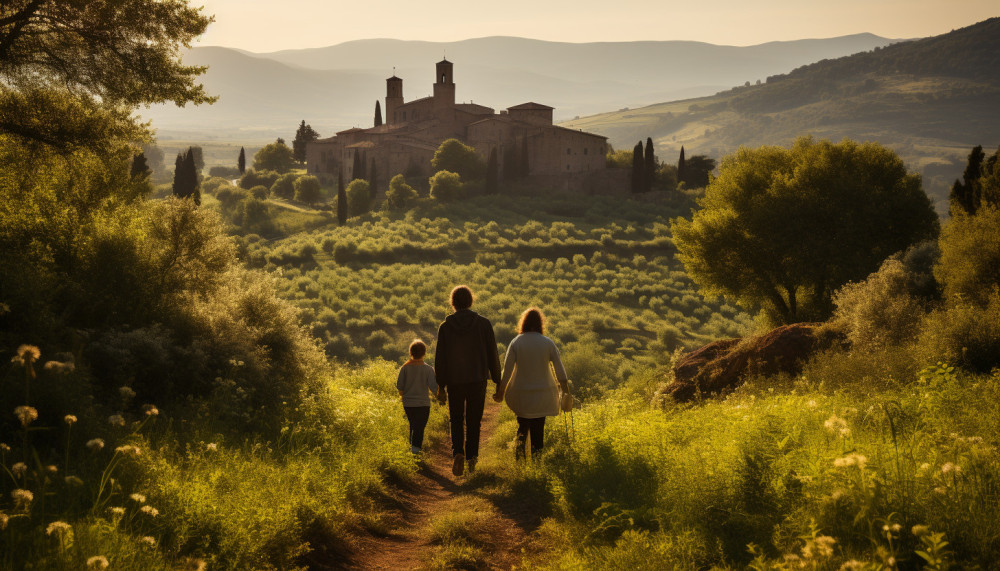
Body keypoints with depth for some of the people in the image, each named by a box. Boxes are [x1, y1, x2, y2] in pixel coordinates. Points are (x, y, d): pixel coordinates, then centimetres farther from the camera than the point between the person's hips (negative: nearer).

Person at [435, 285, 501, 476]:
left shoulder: (445, 326, -3)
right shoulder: (484, 324, -3)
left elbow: (440, 358, -1)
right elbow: (492, 354, -2)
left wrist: (440, 386, 5)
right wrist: (497, 381, 5)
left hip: (454, 381, 0)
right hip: (478, 380, 0)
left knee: (456, 420, 12)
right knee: (474, 421, 12)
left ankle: (458, 453, -10)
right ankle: (471, 458, 11)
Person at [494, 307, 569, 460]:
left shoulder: (516, 342, -7)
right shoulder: (548, 343, -6)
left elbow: (507, 369, -8)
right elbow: (559, 369, -4)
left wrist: (500, 391, 1)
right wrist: (566, 392, 5)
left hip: (521, 394, 0)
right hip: (542, 393, 0)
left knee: (522, 426, 18)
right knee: (538, 430, 8)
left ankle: (519, 459, 8)